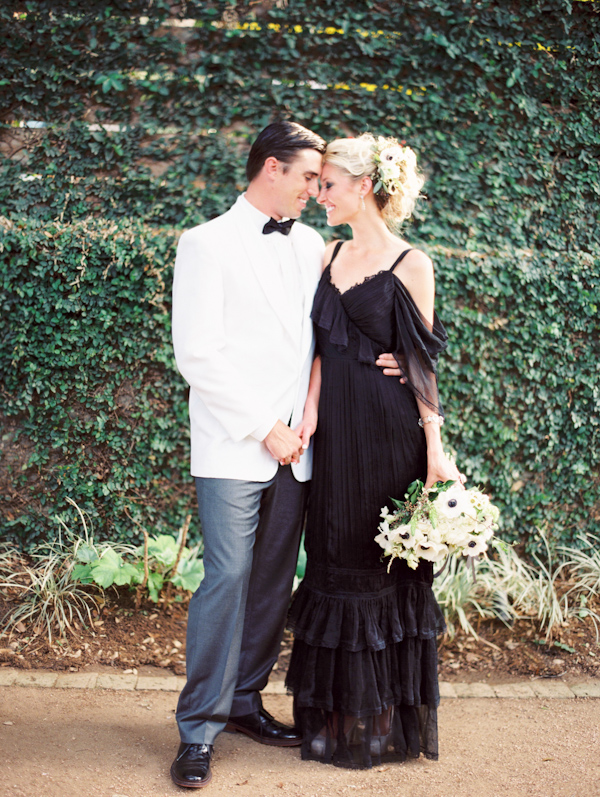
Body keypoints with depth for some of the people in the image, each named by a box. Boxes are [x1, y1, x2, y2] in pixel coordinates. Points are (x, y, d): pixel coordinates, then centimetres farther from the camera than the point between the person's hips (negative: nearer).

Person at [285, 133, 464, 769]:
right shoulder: (332, 255, 11)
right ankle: (334, 715, 21)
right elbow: (324, 347, 11)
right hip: (334, 431, 6)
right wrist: (310, 411, -4)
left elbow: (421, 362, -5)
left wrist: (436, 447, -9)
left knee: (386, 566, 3)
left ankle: (385, 719, 16)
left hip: (388, 431, -5)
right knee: (333, 564, 9)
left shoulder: (410, 264, -5)